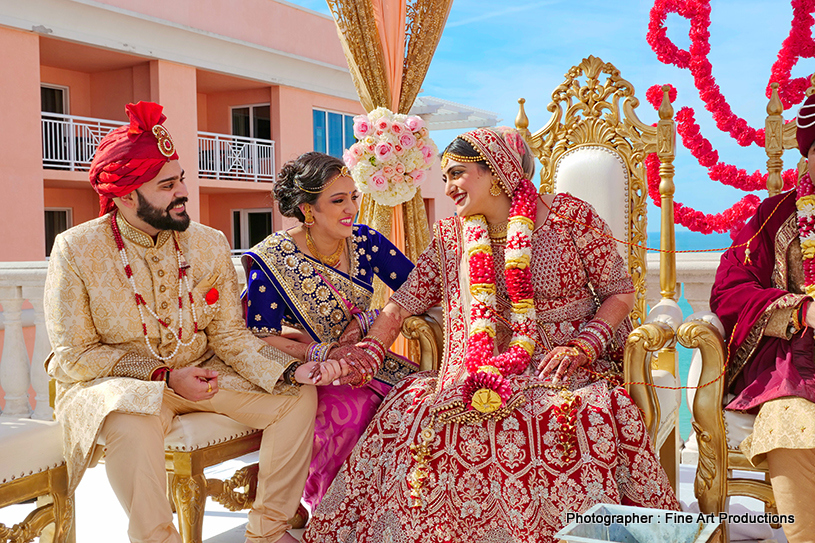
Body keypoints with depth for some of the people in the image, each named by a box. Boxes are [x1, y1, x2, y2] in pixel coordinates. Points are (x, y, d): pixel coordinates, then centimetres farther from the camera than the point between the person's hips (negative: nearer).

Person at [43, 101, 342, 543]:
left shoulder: (209, 245, -1)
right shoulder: (76, 250, -12)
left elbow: (229, 334, -1)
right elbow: (74, 357, -10)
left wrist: (290, 372, -19)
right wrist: (165, 376, -20)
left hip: (200, 372, 5)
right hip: (112, 380, -4)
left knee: (298, 396, -10)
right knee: (134, 424, -39)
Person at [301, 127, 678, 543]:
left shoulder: (570, 216, -1)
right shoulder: (451, 236, 11)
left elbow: (620, 293, 2)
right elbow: (404, 302, 11)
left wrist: (582, 347, -13)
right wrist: (366, 353, -5)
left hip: (564, 370, -3)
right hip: (483, 378, 3)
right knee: (412, 410, -23)